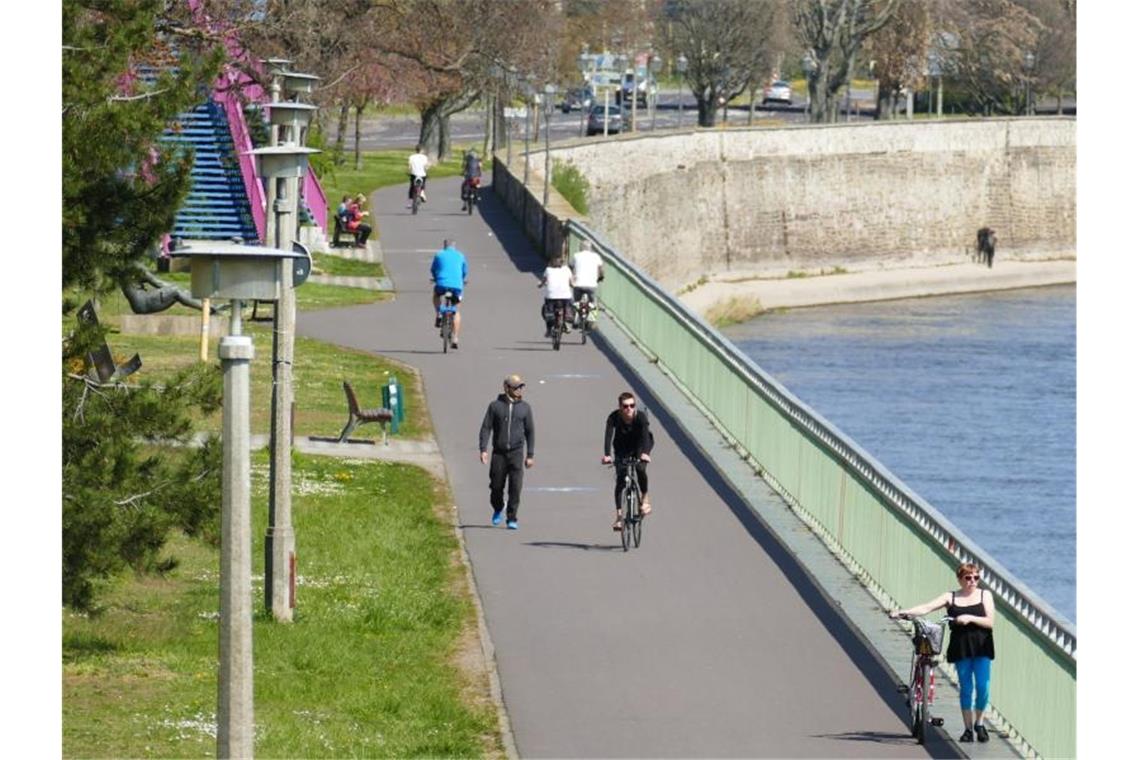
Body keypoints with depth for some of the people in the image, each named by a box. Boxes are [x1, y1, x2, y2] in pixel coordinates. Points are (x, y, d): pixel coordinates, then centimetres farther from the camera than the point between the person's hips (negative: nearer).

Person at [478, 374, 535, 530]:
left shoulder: (525, 408, 6)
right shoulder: (495, 406, 2)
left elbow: (530, 432, 10)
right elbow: (486, 428, 2)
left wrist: (530, 455, 7)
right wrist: (483, 450, -9)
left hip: (516, 453, 0)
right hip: (498, 453, 0)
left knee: (515, 487, -10)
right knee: (497, 486, 4)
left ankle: (512, 519, -3)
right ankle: (497, 510, 32)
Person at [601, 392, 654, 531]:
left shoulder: (641, 417, -30)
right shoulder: (614, 417, -28)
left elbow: (645, 435, -43)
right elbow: (608, 436, -39)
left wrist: (644, 453, -61)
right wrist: (606, 455, -55)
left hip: (640, 445, -1)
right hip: (622, 447, 1)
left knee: (640, 468, -28)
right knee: (620, 480, -9)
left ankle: (645, 498, -4)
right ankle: (619, 514, -6)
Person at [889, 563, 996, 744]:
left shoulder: (985, 595, 5)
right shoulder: (950, 597, 5)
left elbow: (990, 622, -3)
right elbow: (927, 607, -5)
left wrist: (970, 618, -19)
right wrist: (902, 612, -18)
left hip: (981, 648, -1)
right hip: (961, 648, 1)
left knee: (983, 687, -8)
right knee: (965, 688, 1)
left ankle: (978, 723, 13)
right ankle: (968, 728, 10)